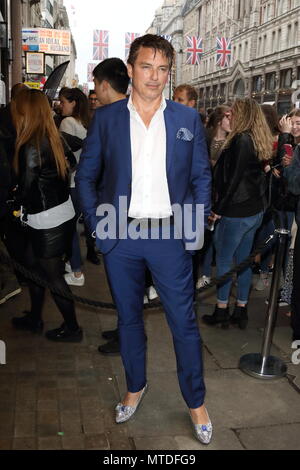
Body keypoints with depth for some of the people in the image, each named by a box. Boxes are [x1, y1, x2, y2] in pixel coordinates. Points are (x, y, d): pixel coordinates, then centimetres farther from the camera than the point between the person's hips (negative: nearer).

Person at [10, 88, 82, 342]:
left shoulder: (30, 147, -21)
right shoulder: (53, 138, 3)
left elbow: (26, 190, -16)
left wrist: (18, 200, 8)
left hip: (47, 220, -8)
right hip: (62, 211, 8)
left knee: (52, 275, 7)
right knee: (33, 266, 21)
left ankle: (72, 328, 21)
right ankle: (34, 318, 36)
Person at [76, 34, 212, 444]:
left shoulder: (187, 119, 2)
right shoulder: (106, 118, 1)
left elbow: (201, 178, 5)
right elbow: (86, 175, 6)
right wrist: (96, 224, -3)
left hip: (169, 236, -1)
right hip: (120, 237, 1)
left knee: (184, 322, 5)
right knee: (129, 318, 16)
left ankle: (196, 401, 25)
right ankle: (136, 387, 38)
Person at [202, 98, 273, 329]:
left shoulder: (241, 140, -16)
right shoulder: (260, 141, 11)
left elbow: (233, 179, -19)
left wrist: (218, 208, -13)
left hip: (237, 212, -8)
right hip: (255, 210, 8)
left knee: (224, 260, 3)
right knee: (244, 260, 13)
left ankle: (222, 311, 12)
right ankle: (241, 310, 22)